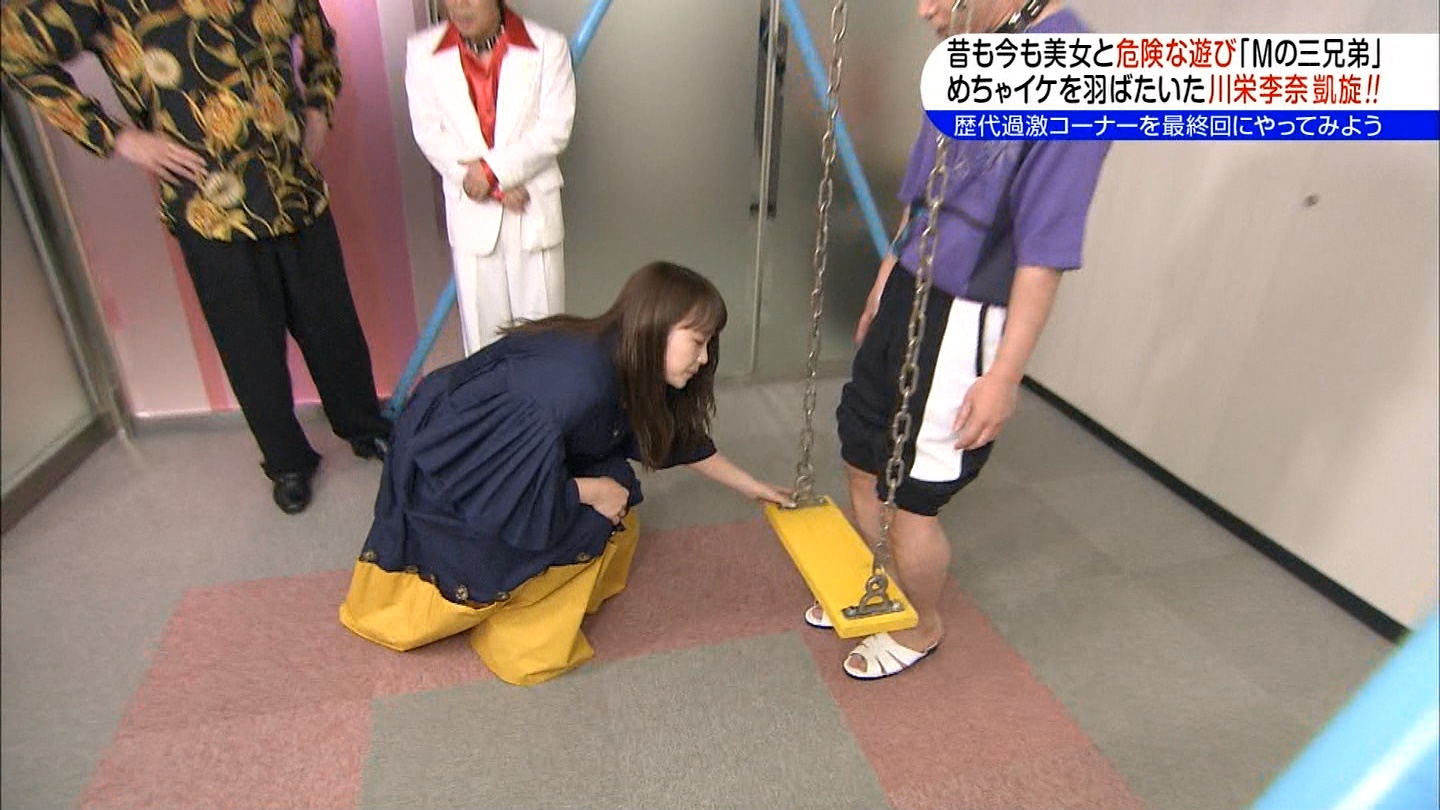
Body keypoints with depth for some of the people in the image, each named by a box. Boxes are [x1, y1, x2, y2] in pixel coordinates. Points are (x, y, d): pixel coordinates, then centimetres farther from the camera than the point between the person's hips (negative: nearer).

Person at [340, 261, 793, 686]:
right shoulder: (578, 383, -36)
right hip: (445, 464, -8)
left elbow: (679, 438, 6)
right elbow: (516, 491, -29)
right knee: (590, 524, -13)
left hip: (510, 454, 8)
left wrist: (750, 486, 14)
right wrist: (591, 491, -16)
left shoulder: (630, 369, -9)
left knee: (613, 487, 1)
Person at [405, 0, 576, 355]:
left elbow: (555, 129, -7)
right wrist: (496, 189, -11)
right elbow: (429, 132, -2)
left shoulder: (547, 47, -3)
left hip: (535, 209, -1)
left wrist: (493, 169, -15)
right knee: (482, 328, 6)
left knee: (542, 320, 6)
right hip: (471, 212, 1)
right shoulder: (423, 51, 1)